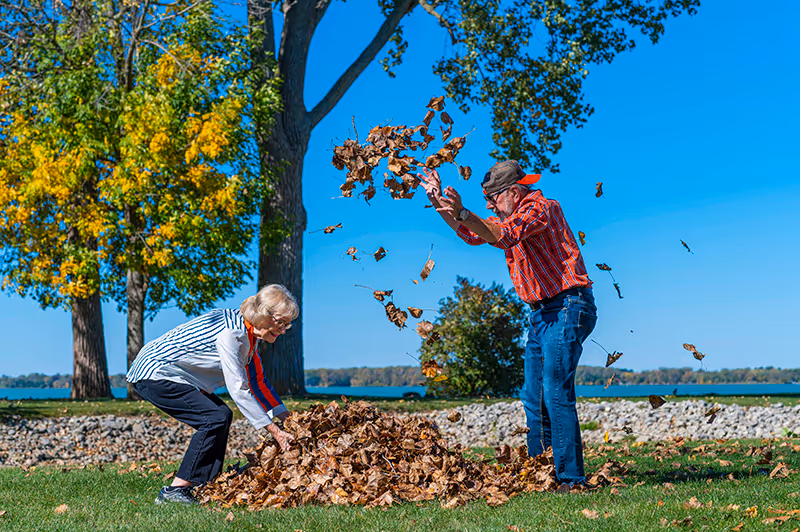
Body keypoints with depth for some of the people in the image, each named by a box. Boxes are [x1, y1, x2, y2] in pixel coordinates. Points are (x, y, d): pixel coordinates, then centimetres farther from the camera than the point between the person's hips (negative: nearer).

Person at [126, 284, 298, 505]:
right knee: (215, 419, -15)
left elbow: (257, 381, 12)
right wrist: (275, 431, -23)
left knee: (222, 414, 7)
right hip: (153, 374, -10)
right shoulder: (230, 331, -25)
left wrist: (287, 418, 6)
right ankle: (174, 491, -11)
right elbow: (238, 390, -25)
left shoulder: (248, 331, 4)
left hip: (161, 370, 10)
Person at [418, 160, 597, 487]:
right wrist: (438, 202, 14)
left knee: (556, 393, -14)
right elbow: (473, 235, 24)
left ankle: (570, 477, -10)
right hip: (542, 313, 10)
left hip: (567, 308, -10)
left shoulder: (541, 208, -11)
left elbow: (505, 237, -29)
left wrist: (463, 213, -40)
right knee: (533, 397, 9)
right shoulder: (511, 217, 17)